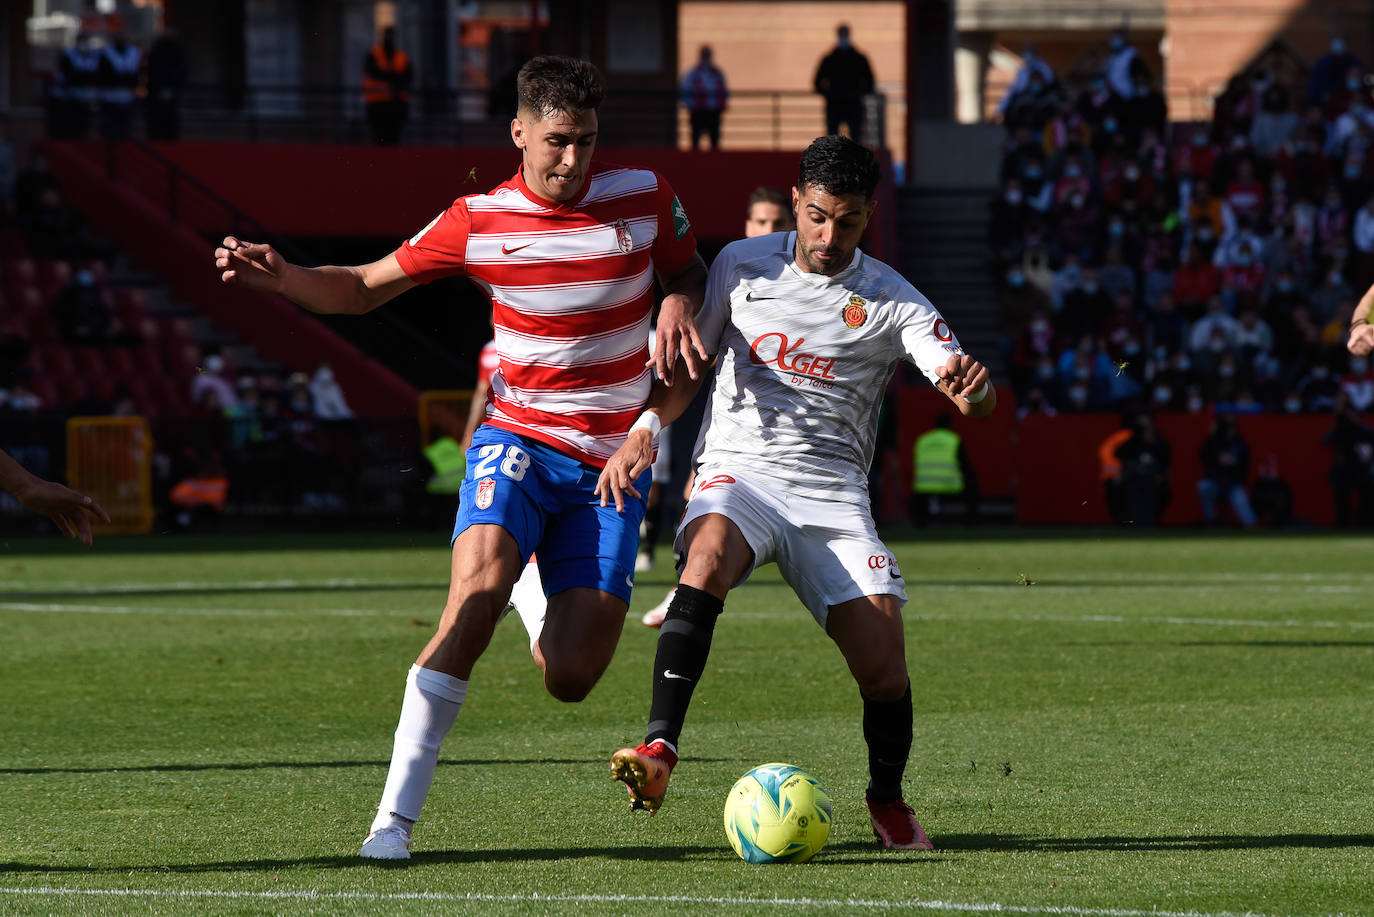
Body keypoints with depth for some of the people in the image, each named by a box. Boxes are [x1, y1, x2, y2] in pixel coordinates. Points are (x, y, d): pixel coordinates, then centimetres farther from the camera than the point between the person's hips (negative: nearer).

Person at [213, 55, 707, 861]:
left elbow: (690, 269, 17)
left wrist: (679, 305, -8)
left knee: (569, 679, -9)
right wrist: (281, 275, -16)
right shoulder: (478, 222, -4)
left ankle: (558, 616, 33)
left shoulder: (645, 198, -3)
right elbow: (362, 288, 4)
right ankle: (397, 815, -28)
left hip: (612, 463, 1)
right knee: (479, 588, -31)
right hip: (518, 439, -1)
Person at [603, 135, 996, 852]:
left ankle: (887, 799, 18)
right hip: (738, 471, 0)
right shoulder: (741, 266, 6)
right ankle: (659, 751, -42)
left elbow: (975, 399, -8)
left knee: (884, 671, -12)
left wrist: (972, 385, -33)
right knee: (707, 557, -36)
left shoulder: (891, 301, 1)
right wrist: (642, 434, -2)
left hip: (833, 496, 0)